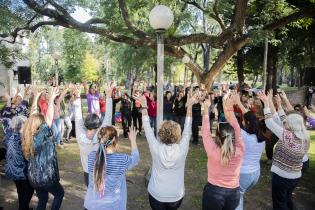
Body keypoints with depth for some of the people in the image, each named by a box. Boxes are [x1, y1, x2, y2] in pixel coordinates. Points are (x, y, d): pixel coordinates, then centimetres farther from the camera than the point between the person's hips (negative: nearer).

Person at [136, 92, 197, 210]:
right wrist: (189, 106, -5)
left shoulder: (156, 148, -23)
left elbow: (148, 129, -13)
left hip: (156, 195, -1)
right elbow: (187, 130, -10)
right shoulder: (182, 149, -22)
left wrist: (144, 106, -8)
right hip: (176, 196, 1)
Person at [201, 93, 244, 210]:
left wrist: (206, 110, -6)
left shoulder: (213, 151, -24)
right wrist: (229, 109, -4)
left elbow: (205, 132, -13)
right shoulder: (240, 150, -17)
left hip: (213, 191, -3)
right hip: (234, 193, 3)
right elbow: (237, 129, -7)